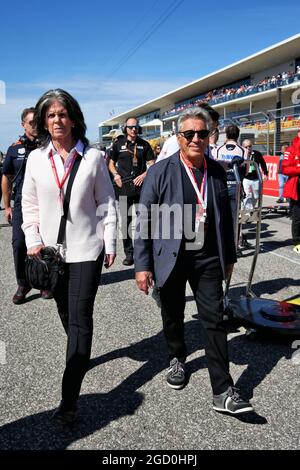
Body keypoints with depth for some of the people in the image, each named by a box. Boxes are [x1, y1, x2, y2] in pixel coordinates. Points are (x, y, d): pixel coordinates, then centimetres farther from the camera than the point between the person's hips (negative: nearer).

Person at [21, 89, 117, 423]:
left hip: (86, 249, -3)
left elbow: (107, 204, 0)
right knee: (66, 313, 18)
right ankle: (81, 356, 44)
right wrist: (33, 241, -2)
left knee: (80, 317, -7)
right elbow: (29, 204, 8)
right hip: (52, 249, 4)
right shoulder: (36, 158, 4)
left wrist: (110, 244, -2)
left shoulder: (93, 157, -3)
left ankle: (70, 396, -1)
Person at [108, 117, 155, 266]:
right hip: (123, 186, 0)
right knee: (125, 220, 0)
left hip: (140, 186, 1)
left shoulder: (144, 144, 10)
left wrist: (144, 175, -8)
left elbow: (152, 164, 9)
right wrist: (116, 175, -4)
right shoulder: (118, 144, 8)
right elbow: (111, 163, 14)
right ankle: (128, 253, 6)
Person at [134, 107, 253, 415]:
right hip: (170, 258, -2)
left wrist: (229, 256, 13)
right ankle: (177, 359, 43)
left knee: (214, 320, -1)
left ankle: (223, 392, 7)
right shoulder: (160, 171, -8)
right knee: (172, 316, 15)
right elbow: (144, 221, -8)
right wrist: (142, 265, -11)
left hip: (207, 259, 2)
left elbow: (225, 216, 11)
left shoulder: (217, 171, 4)